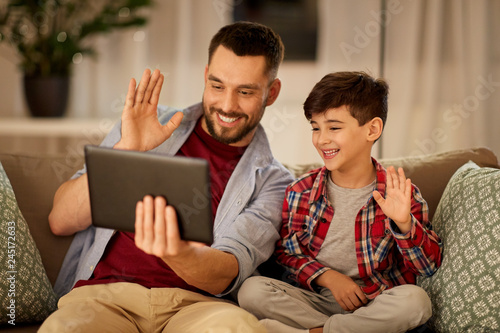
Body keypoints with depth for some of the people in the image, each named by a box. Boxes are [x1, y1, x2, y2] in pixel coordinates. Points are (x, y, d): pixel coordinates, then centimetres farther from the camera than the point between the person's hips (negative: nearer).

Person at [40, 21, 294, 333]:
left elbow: (223, 276, -7)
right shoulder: (148, 124, 17)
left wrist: (179, 254, -31)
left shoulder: (273, 182, 11)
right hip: (104, 292, 2)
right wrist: (125, 150, -6)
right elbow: (61, 221, 8)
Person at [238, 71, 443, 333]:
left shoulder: (399, 195, -4)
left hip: (373, 305, 0)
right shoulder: (301, 192, 1)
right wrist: (326, 276, -10)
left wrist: (403, 223, -25)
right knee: (251, 290, -21)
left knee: (415, 300, -32)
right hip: (313, 299, 1)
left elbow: (430, 266, -6)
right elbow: (285, 252, 7)